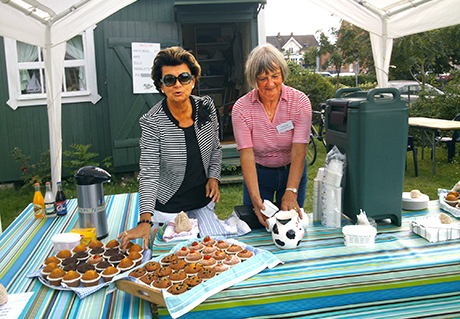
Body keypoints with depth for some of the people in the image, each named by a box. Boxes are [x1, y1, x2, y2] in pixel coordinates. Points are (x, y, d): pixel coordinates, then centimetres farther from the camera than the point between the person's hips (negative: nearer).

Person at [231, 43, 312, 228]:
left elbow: (299, 150, -23)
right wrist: (255, 197, -36)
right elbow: (247, 155, -23)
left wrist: (291, 192, -37)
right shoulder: (241, 108, -16)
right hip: (258, 174, 0)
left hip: (292, 172, 0)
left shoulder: (300, 101, -15)